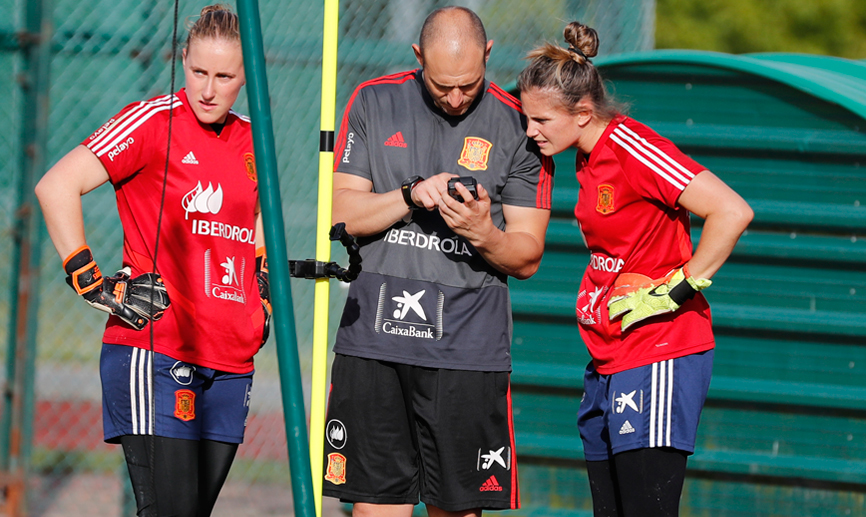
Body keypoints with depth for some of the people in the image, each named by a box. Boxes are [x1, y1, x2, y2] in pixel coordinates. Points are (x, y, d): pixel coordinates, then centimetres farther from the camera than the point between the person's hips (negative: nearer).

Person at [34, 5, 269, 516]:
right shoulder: (154, 121, -5)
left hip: (231, 366, 6)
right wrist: (94, 285, -12)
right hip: (156, 354, -6)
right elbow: (57, 186, -11)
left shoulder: (251, 141, 14)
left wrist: (263, 293, 23)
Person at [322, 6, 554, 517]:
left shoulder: (518, 125, 2)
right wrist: (412, 195, -12)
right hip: (374, 335, 1)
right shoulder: (375, 102, 7)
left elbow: (527, 258, 4)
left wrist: (484, 235, -17)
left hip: (468, 344, -1)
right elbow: (342, 214, 4)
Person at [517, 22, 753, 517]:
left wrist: (678, 290, -17)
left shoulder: (631, 147, -16)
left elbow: (733, 212, -23)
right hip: (609, 364, 10)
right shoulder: (591, 156, 12)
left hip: (659, 361, -10)